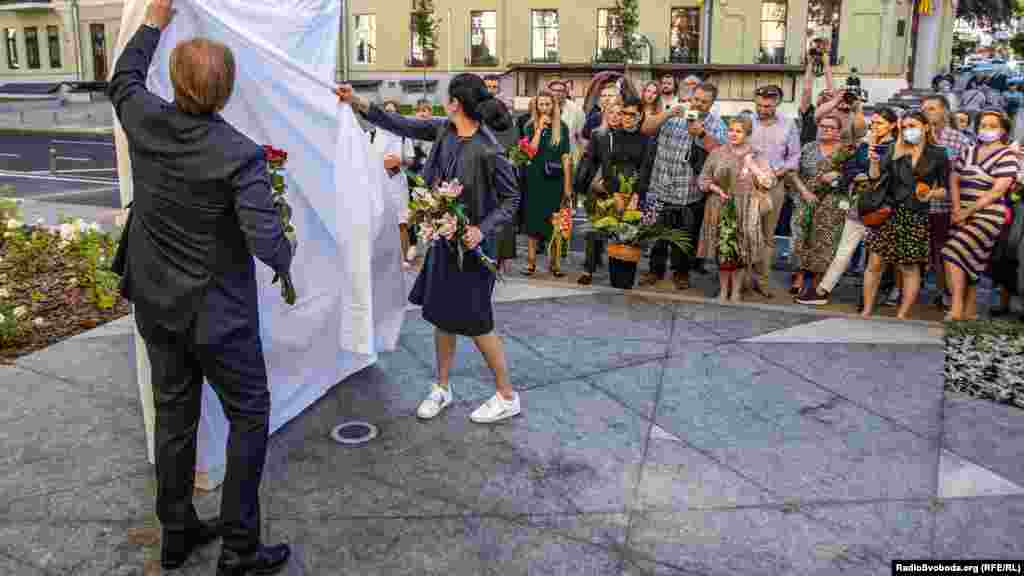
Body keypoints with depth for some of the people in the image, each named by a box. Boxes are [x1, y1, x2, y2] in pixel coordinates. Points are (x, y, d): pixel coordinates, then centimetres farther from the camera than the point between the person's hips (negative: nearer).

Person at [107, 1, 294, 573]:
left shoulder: (146, 121, -7)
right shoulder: (241, 155, -22)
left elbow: (124, 80, 18)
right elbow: (268, 243, -28)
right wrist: (287, 254, -5)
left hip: (156, 304, 6)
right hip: (217, 311, -6)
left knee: (175, 414, 17)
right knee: (250, 415, 8)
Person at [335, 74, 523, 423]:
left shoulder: (487, 151, -22)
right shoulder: (444, 130, -1)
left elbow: (512, 198, -14)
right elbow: (401, 126, 7)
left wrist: (482, 229, -25)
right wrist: (358, 102, 5)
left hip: (470, 242, -8)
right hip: (443, 237, 8)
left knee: (475, 322, 0)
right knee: (442, 314, 15)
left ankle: (507, 397, 17)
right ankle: (442, 388, 32)